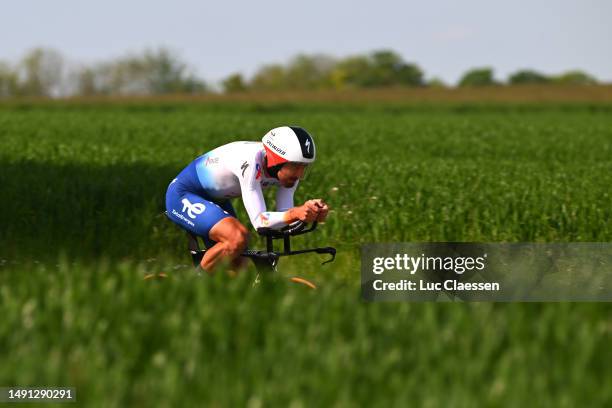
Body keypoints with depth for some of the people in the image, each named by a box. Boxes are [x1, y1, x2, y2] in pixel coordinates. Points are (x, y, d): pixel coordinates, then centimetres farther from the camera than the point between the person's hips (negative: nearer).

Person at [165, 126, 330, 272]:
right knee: (238, 238, -30)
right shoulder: (250, 162, -36)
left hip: (215, 199, 9)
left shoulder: (288, 169, -13)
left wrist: (312, 211, -32)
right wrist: (296, 213, -53)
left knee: (237, 268, 3)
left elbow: (284, 217, -14)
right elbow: (259, 221, -38)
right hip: (183, 197, -9)